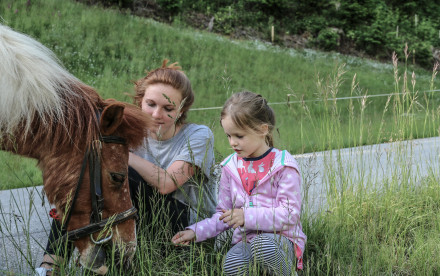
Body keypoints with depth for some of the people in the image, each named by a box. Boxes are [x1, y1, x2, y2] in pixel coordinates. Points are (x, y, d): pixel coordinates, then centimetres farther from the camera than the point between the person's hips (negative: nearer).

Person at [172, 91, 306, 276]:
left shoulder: (282, 165, -4)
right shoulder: (231, 167, 11)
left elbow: (290, 214, -11)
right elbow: (222, 215, 16)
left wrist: (247, 216, -21)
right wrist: (195, 232, 0)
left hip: (280, 239, -2)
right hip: (245, 240, 2)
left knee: (261, 243, -38)